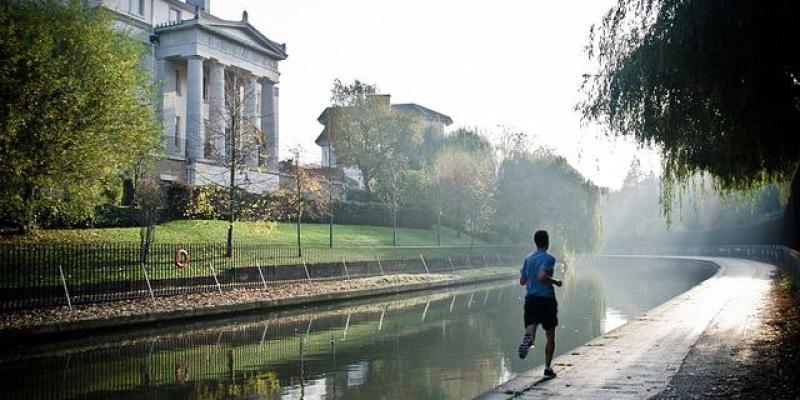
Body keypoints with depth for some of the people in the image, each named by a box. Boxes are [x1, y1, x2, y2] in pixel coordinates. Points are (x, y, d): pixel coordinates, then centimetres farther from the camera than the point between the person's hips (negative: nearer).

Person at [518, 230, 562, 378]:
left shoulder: (527, 258, 8)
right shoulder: (549, 258, -10)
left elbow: (522, 281, 10)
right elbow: (542, 276, -25)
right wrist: (556, 282, -10)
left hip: (530, 299, 4)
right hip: (546, 299, -4)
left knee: (530, 329, -4)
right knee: (550, 336, 11)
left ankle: (528, 339, -41)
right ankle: (548, 368, 14)